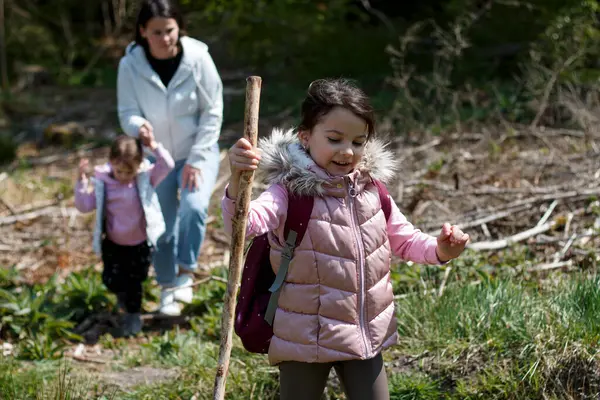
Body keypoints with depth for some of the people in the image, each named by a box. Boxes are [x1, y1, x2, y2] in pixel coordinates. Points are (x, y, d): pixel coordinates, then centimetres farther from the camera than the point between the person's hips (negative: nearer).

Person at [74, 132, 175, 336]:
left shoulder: (146, 177, -13)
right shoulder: (103, 182, -11)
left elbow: (168, 166, -26)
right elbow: (84, 205, -12)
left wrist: (154, 146, -34)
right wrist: (81, 180, -22)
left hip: (140, 243, -1)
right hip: (113, 244, 1)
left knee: (134, 281, 8)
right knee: (111, 279, -3)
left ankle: (133, 314, 34)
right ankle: (123, 293, 35)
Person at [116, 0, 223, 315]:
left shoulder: (197, 58, -19)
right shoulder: (130, 65, -17)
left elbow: (213, 112, -12)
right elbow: (127, 112, -13)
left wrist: (196, 159, -15)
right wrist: (139, 126, -39)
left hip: (198, 151, -2)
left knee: (194, 206, -26)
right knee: (163, 225, 9)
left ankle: (185, 272, -5)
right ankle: (168, 288, 29)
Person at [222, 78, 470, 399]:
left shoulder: (371, 190, 1)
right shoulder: (290, 192, -16)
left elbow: (404, 240, 13)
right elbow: (245, 222, -34)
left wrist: (440, 250, -8)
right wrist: (237, 183, -54)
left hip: (365, 336, 5)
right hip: (305, 339, -5)